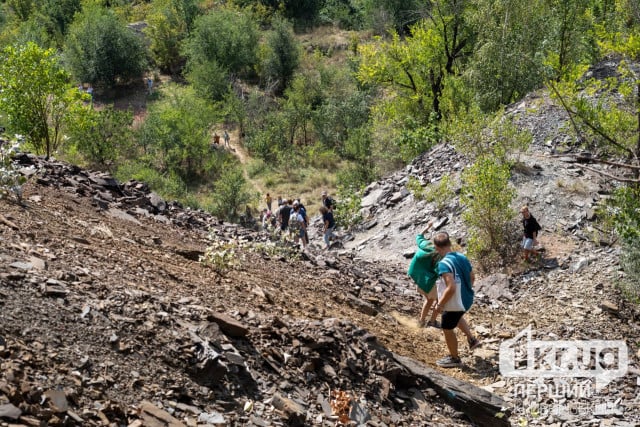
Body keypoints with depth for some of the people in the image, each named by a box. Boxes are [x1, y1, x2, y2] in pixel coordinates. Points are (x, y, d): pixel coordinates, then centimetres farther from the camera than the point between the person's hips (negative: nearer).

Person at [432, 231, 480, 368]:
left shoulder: (444, 264, -28)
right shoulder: (462, 257, -3)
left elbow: (451, 288, -33)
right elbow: (472, 277, 9)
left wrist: (440, 304, -20)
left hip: (454, 304, -8)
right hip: (467, 299, 8)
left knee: (447, 329, 14)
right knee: (457, 317, 37)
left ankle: (454, 358, 30)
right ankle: (471, 339, 39)